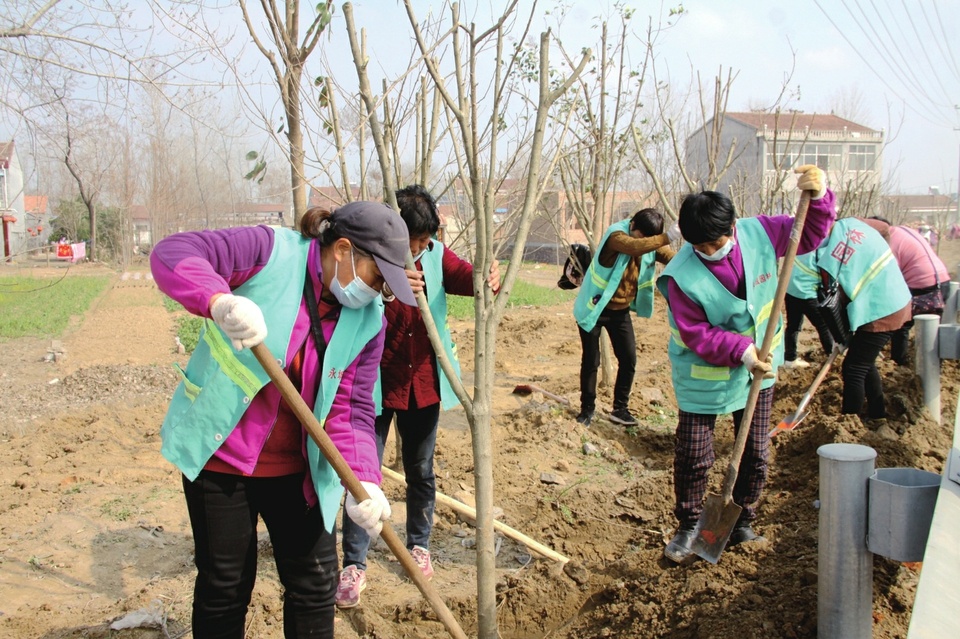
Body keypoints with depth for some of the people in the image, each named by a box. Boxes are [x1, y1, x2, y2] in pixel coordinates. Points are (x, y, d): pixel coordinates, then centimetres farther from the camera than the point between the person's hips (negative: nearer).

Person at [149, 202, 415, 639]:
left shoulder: (368, 321, -5)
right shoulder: (271, 251, -16)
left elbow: (351, 412, -4)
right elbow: (170, 253, -25)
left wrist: (363, 479, -21)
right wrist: (220, 301, -45)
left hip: (297, 468, 4)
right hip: (218, 452, -3)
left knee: (315, 586, 10)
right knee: (224, 589, 11)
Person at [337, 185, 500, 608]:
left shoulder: (435, 255, -2)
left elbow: (464, 276, -17)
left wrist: (488, 279, -42)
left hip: (423, 383, 4)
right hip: (374, 384, -4)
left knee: (420, 469, 17)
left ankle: (419, 544, 36)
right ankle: (354, 563, 12)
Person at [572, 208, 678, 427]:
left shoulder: (652, 244, -5)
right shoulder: (616, 235, -24)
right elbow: (635, 247, -45)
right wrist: (669, 237, -54)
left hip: (621, 310, 5)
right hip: (594, 308, -5)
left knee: (628, 360, 2)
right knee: (590, 361, 3)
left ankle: (620, 408, 17)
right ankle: (587, 409, 19)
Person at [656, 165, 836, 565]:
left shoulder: (759, 233, -11)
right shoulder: (681, 276, -23)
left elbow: (808, 236, 3)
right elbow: (696, 335, -20)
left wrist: (818, 197, -15)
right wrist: (742, 351, -29)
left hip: (759, 367, 4)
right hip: (704, 376, -3)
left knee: (755, 452, 11)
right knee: (693, 455, -1)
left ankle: (743, 523, 31)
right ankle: (689, 527, 21)